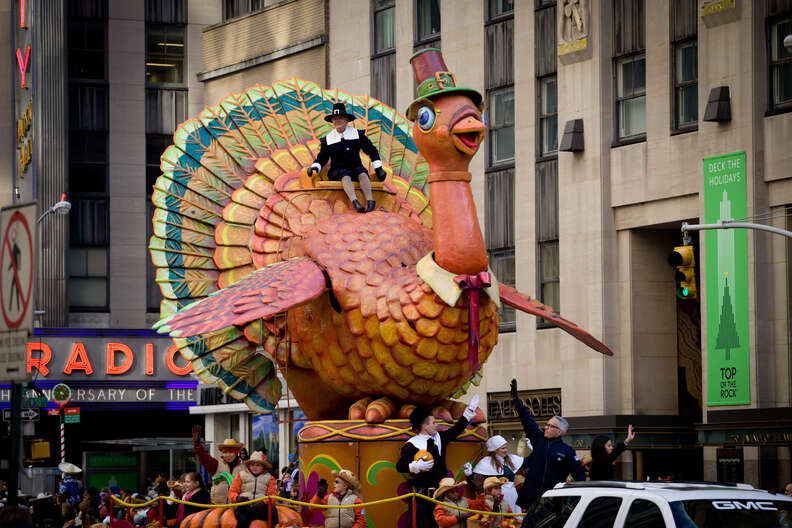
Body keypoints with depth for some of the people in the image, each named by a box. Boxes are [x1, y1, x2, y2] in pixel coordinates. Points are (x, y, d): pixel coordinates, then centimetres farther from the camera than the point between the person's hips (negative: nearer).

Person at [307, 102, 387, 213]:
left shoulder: (358, 134, 8)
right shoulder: (328, 140, 8)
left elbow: (372, 151, 11)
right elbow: (322, 158, 13)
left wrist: (378, 168, 4)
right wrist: (314, 168, -8)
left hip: (356, 168, 1)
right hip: (338, 171, -1)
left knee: (362, 173, -34)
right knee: (345, 176, -36)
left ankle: (370, 202, -49)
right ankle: (355, 203, -58)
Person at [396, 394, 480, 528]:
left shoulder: (440, 438, 12)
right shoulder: (411, 444, -6)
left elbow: (456, 429, 23)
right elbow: (399, 466, -11)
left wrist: (469, 411, 23)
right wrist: (416, 466, -25)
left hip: (439, 491, 6)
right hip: (420, 492, -6)